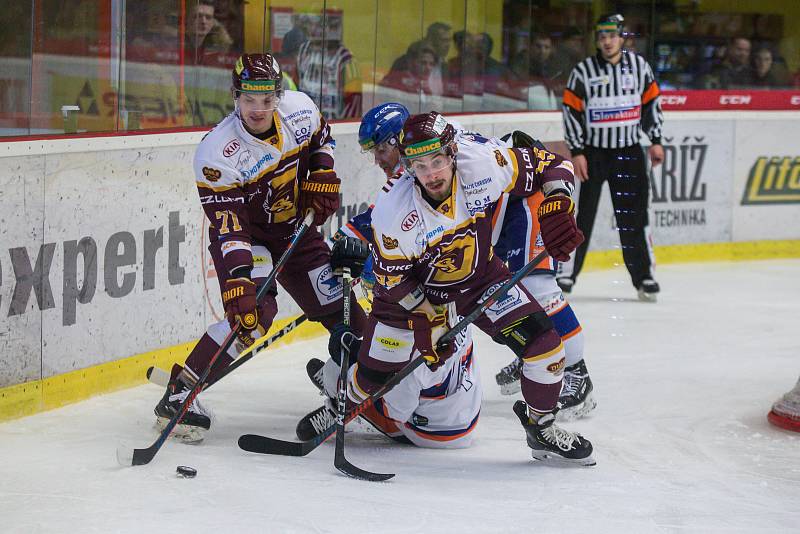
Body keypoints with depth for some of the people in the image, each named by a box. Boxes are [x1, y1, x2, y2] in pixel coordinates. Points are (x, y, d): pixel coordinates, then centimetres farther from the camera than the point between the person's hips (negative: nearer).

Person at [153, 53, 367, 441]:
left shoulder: (299, 108, -14)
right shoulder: (217, 154, -30)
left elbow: (320, 137, 12)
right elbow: (228, 225, -33)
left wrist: (323, 175, -2)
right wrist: (238, 282, -42)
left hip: (295, 227, 5)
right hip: (246, 235, -5)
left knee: (335, 302, 4)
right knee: (255, 312, -26)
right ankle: (179, 394, -22)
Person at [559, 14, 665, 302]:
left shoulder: (638, 66, 1)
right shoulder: (583, 71, -7)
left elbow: (651, 102, 9)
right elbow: (571, 112, -5)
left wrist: (656, 141, 5)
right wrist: (576, 152, -9)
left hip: (629, 151, 2)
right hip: (593, 151, -2)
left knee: (633, 216, 3)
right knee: (584, 214, -4)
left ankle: (643, 276, 10)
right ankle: (566, 272, 2)